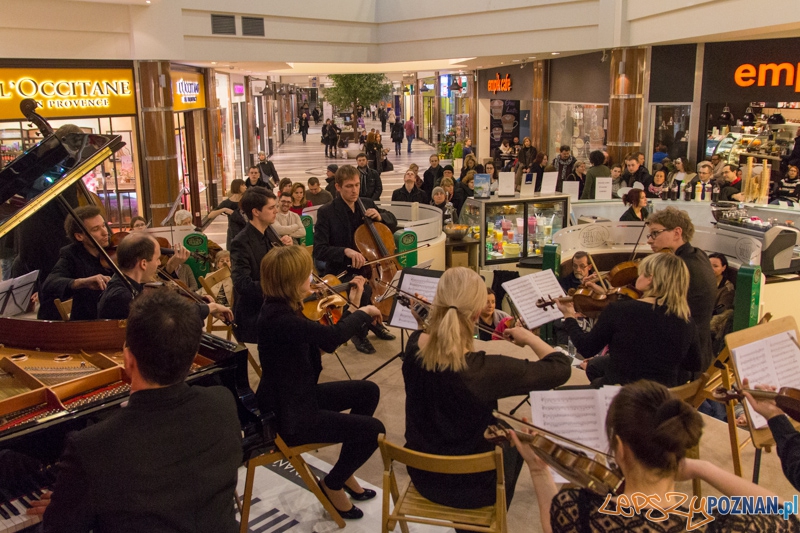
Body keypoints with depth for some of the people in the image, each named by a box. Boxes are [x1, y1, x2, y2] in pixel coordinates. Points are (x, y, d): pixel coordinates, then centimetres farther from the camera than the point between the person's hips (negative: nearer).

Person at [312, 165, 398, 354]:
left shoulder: (367, 204, 5)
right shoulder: (326, 212, -12)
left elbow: (393, 224, 15)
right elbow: (319, 250, -18)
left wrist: (380, 216, -7)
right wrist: (346, 251, -35)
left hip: (367, 265, 6)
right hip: (341, 271, -6)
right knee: (365, 289, -32)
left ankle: (374, 321, 12)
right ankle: (359, 333, -5)